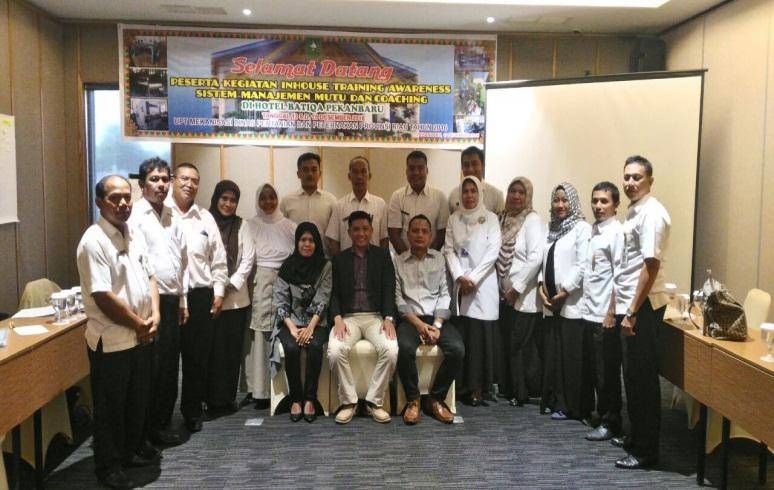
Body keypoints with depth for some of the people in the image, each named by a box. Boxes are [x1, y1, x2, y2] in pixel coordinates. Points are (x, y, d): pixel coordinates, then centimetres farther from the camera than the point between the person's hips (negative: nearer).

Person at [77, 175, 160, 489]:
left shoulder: (134, 236, 8)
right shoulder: (93, 241, -18)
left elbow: (149, 277, 12)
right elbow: (103, 297, -22)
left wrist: (155, 316, -3)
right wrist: (139, 324, -12)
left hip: (140, 337, 8)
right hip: (111, 341, -8)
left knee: (137, 401, 20)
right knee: (110, 407, 7)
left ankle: (131, 451, 39)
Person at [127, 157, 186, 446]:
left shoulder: (171, 216, 14)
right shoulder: (136, 216, -9)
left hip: (172, 300, 7)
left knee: (170, 365, 13)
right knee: (151, 368, 1)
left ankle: (163, 423, 26)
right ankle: (150, 428, 15)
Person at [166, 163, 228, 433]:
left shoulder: (206, 218, 11)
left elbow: (218, 259, 14)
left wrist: (218, 292, 8)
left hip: (200, 296, 3)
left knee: (198, 357, 10)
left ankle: (192, 411, 25)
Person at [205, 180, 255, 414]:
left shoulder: (242, 226, 7)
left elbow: (248, 259, 3)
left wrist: (230, 285, -7)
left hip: (236, 298, 2)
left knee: (233, 350, 7)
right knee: (213, 350, 0)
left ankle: (229, 398, 18)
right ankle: (213, 400, 12)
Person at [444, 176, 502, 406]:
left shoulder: (490, 218, 3)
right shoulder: (454, 219, 11)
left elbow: (493, 252, -5)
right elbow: (449, 250, 5)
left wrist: (473, 278, -11)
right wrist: (460, 277, -9)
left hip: (483, 284, -2)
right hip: (459, 284, 2)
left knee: (481, 334, -4)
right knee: (461, 334, 0)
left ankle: (478, 386, 2)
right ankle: (462, 383, 9)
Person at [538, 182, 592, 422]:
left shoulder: (582, 228, -6)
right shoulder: (551, 228, 16)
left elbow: (583, 265, -13)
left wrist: (565, 291, -13)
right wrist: (541, 286, 1)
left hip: (572, 303, -7)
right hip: (551, 303, 7)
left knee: (573, 356, -1)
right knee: (553, 354, 10)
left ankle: (573, 406, 9)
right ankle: (555, 401, 20)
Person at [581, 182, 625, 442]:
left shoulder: (617, 232, -11)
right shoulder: (592, 230, 12)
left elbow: (620, 276, -15)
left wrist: (612, 312, -16)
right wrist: (586, 305, 12)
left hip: (605, 314, -7)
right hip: (590, 312, 7)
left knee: (607, 372, 3)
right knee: (595, 370, 15)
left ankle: (610, 423, 14)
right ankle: (600, 414, 28)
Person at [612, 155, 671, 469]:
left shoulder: (652, 214, -14)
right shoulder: (634, 212, 13)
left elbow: (651, 266, -20)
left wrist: (633, 312, -20)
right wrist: (625, 308, 14)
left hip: (643, 306, -9)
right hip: (631, 304, 9)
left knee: (642, 377, -1)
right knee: (633, 375, 16)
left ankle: (646, 450, 10)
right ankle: (636, 438, 29)